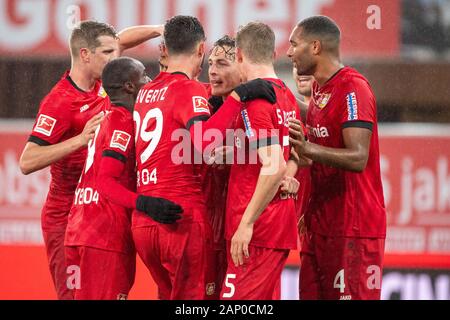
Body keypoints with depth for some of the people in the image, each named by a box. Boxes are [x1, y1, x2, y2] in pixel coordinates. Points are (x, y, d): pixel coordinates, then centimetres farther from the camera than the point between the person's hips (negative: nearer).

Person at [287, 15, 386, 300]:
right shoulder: (320, 90, 17)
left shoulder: (353, 87, -14)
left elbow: (357, 158, -24)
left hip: (354, 227, -9)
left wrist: (308, 148, -36)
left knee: (353, 295, -9)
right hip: (321, 223, 9)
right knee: (312, 295, 7)